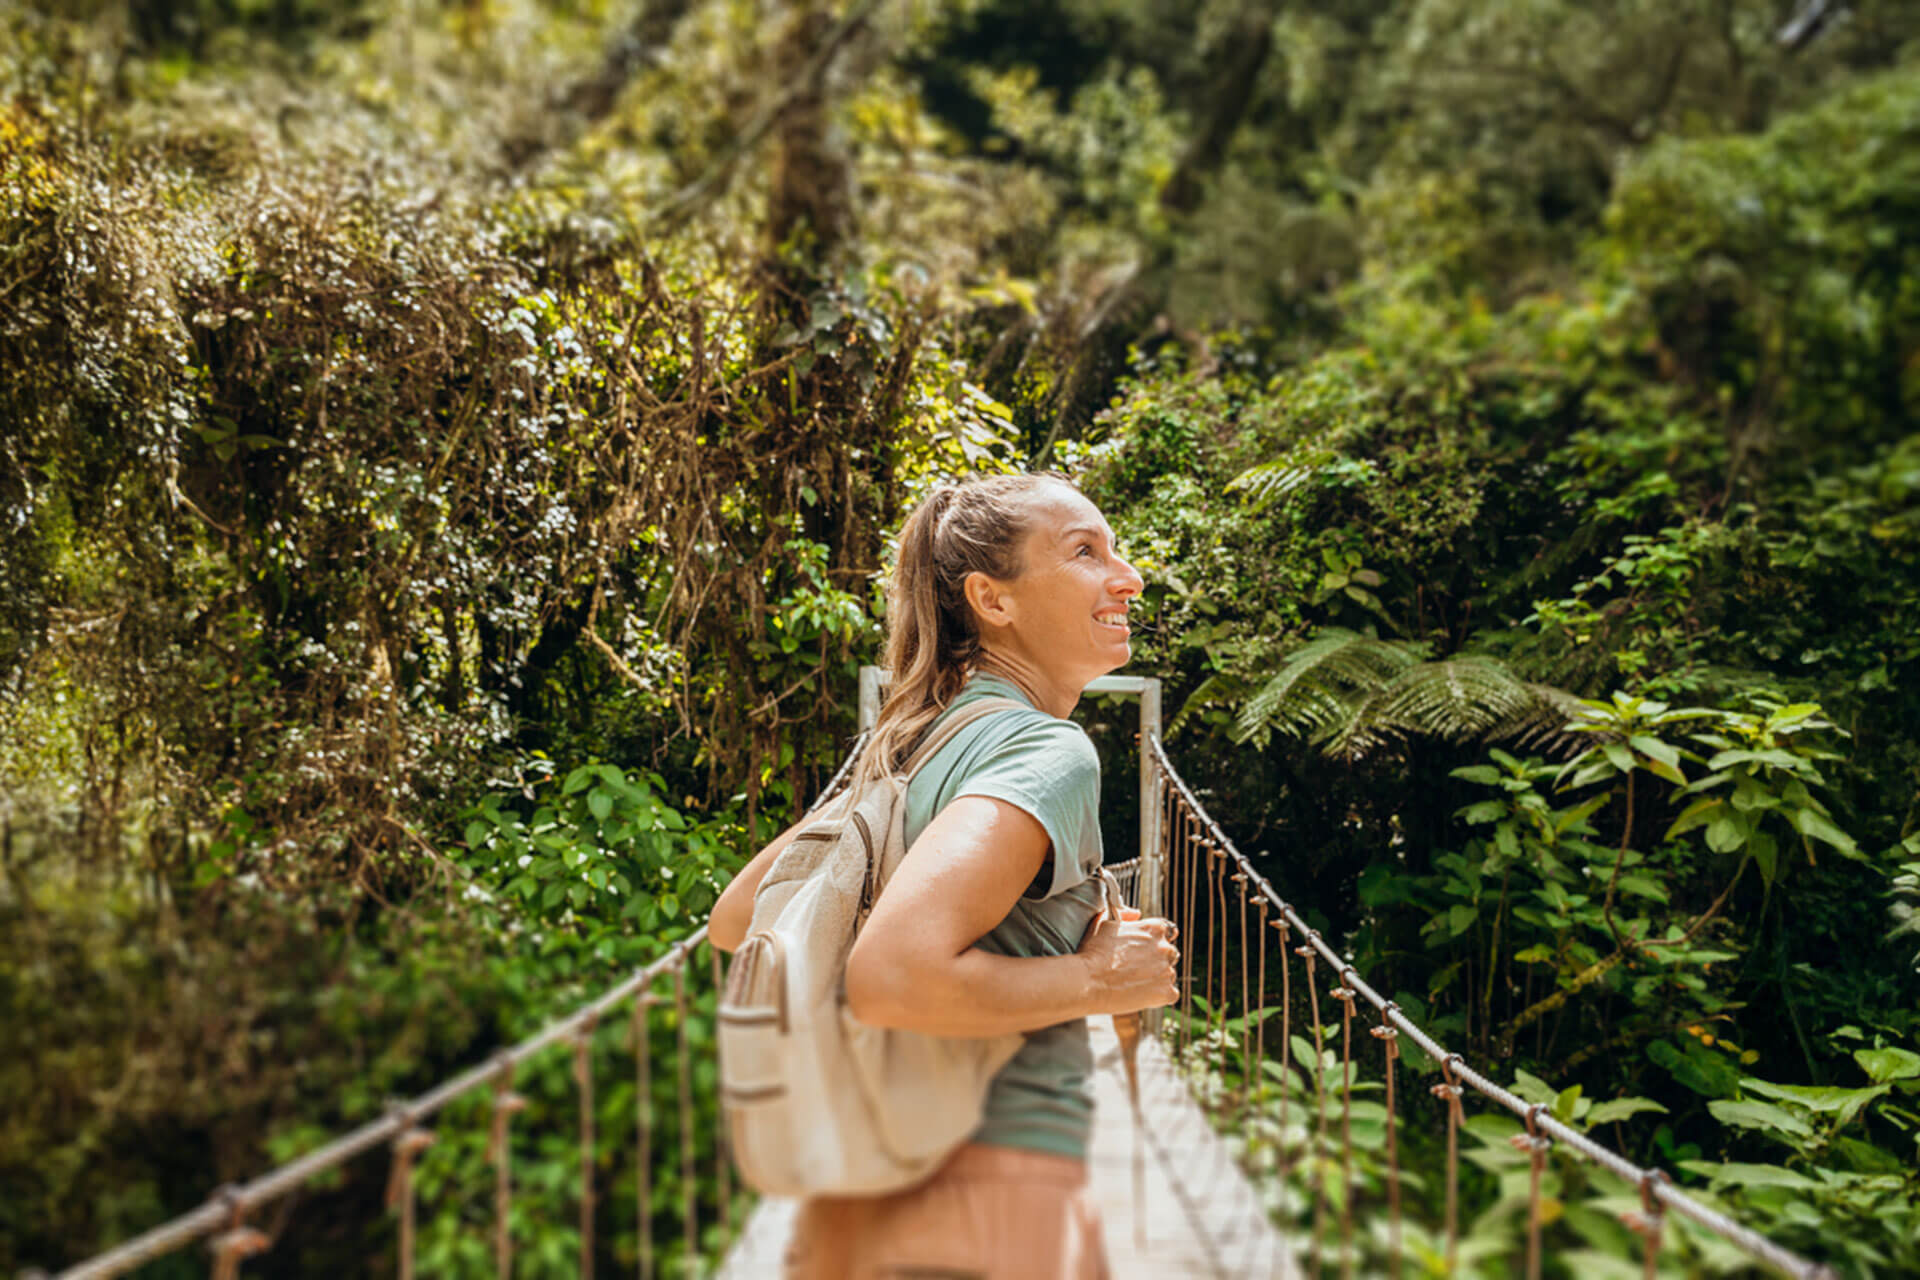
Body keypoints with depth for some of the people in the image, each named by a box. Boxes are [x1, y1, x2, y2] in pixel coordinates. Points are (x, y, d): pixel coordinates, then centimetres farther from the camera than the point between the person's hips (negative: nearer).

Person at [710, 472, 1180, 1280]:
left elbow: (733, 921, 16)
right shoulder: (1048, 751, -15)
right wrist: (1098, 980, -14)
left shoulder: (907, 745, 11)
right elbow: (892, 979, -29)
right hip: (989, 1206, -7)